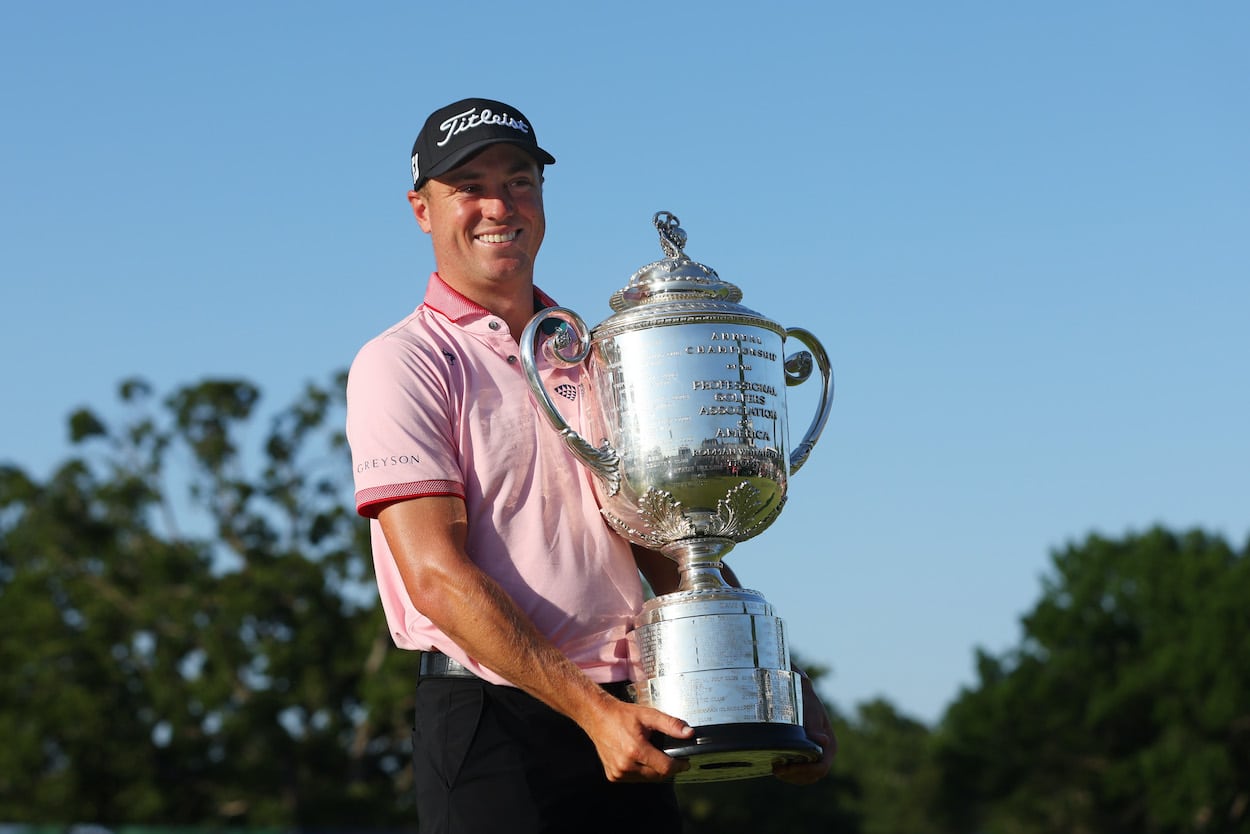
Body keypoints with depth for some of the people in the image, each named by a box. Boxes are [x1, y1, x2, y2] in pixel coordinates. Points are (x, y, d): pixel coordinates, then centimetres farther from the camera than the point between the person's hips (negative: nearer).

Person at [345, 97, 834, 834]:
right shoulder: (402, 364, -1)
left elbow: (669, 550, 18)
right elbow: (438, 576, -12)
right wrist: (592, 710, -20)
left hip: (627, 725, 5)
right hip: (492, 731, -5)